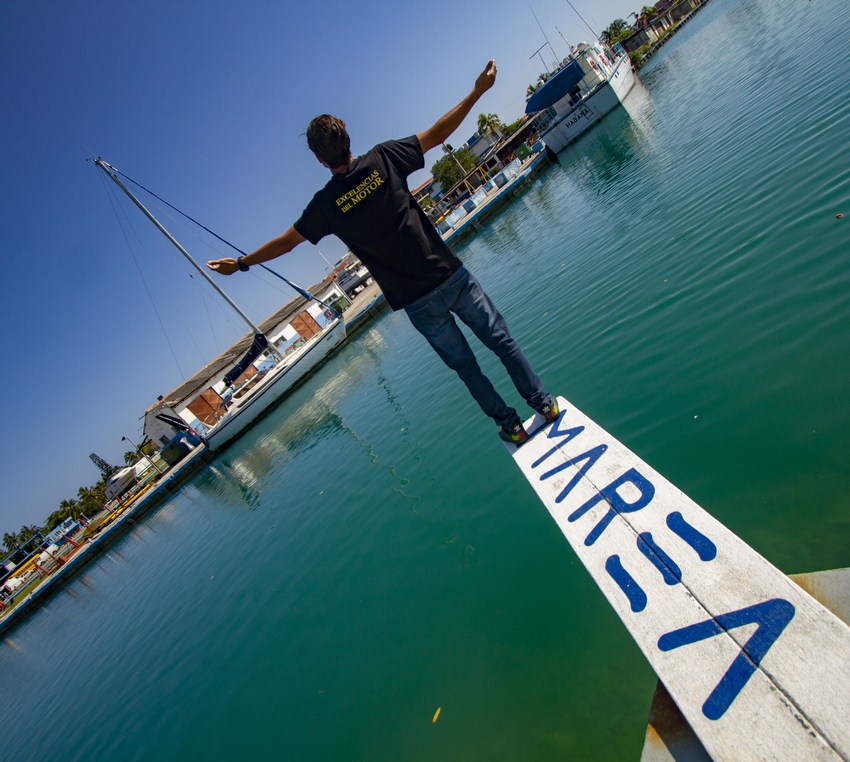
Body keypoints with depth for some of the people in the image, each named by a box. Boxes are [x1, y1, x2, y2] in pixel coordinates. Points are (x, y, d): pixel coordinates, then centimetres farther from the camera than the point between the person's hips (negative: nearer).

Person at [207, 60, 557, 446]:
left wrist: (240, 263, 23)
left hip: (417, 301, 0)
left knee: (465, 366, 16)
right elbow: (437, 133, 6)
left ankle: (511, 426, 30)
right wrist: (476, 92, 17)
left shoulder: (326, 203, -2)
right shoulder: (383, 158, -1)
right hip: (451, 276, 1)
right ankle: (544, 403, 29)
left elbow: (284, 242, 9)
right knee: (501, 340, 16)